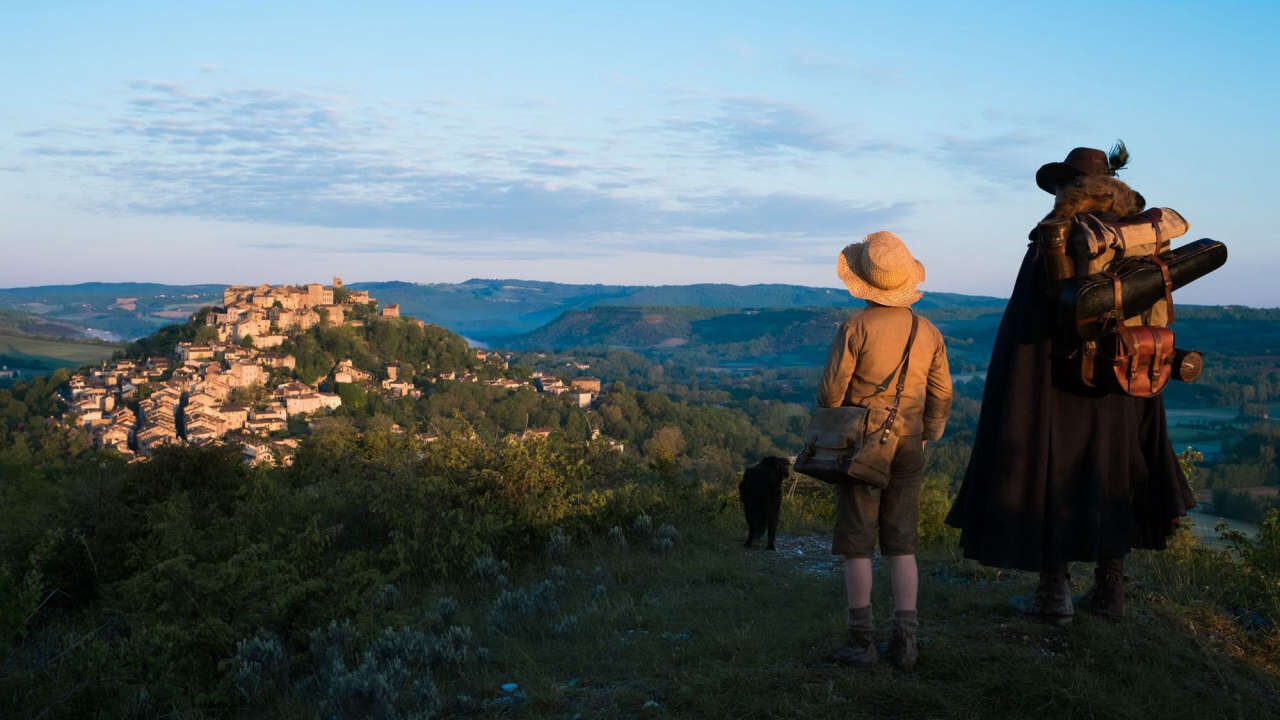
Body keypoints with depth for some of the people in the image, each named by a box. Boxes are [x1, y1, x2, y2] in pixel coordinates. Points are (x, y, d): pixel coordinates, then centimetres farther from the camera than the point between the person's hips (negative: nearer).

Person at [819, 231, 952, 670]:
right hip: (908, 449, 4)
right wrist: (928, 435, 22)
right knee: (901, 545, 10)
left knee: (856, 546, 3)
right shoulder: (928, 332, 3)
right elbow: (942, 395, 7)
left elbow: (831, 388, -11)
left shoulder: (856, 327, -11)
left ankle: (862, 640, 4)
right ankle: (905, 639, 6)